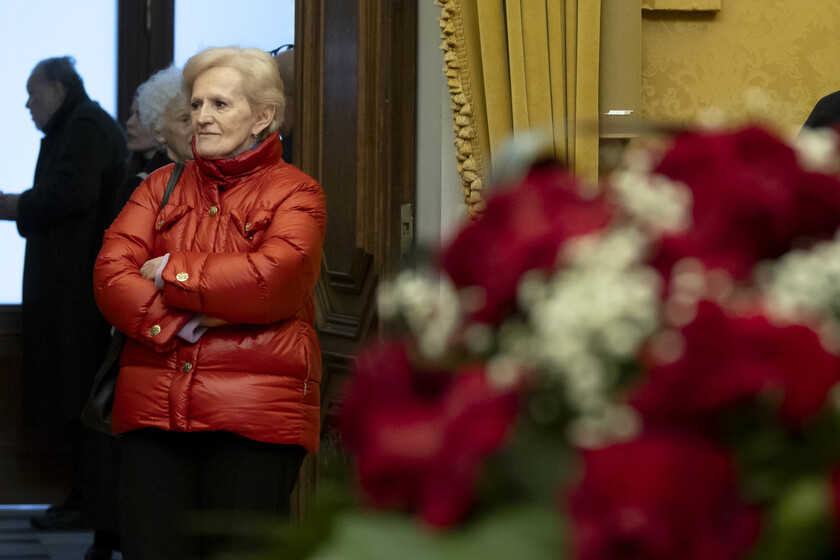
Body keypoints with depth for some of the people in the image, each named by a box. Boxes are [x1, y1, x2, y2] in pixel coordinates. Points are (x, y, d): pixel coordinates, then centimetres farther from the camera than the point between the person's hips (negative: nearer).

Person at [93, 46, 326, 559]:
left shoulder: (295, 192, 3)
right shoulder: (162, 187, 16)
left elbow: (270, 280, -15)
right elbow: (111, 275, 3)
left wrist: (170, 272, -4)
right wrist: (181, 323, -13)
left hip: (254, 415, -4)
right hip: (154, 404, 4)